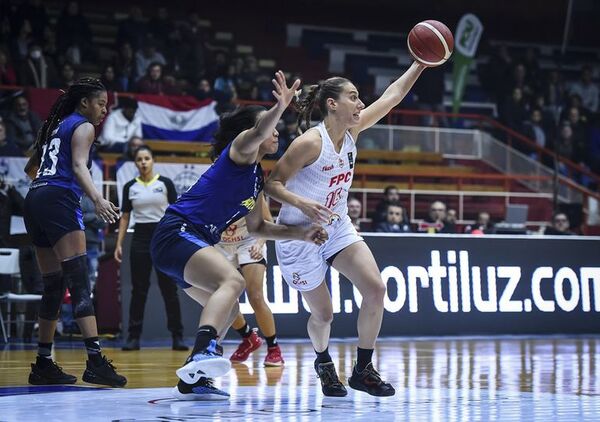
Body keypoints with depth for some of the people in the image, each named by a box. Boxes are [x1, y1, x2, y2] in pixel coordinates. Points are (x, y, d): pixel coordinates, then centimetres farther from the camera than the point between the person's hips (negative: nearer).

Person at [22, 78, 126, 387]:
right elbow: (79, 166, -15)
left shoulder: (54, 126, 26)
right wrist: (97, 199, -30)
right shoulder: (83, 127, 3)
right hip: (59, 201, -9)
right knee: (79, 283, -18)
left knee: (54, 286, 13)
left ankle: (43, 365, 16)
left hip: (34, 201, 9)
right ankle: (95, 361, -29)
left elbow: (30, 168, 37)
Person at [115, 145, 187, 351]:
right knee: (138, 290, 2)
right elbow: (125, 217, 10)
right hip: (140, 239, 2)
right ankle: (134, 337, 6)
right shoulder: (130, 187, 6)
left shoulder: (165, 183, 0)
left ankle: (177, 337, 3)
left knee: (169, 289, -1)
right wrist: (119, 244, 3)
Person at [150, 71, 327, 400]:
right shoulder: (240, 150, -4)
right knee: (232, 280, -33)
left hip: (190, 243, 11)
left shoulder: (257, 177, 21)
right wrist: (279, 108, -48)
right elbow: (257, 133, -29)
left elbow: (257, 227, 26)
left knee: (228, 310, 21)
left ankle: (192, 379, 23)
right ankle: (203, 352, -53)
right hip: (177, 233, -11)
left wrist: (301, 234, 15)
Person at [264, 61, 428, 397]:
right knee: (323, 314, 3)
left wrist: (421, 63, 1)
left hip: (338, 228, 7)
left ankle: (363, 370, 2)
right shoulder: (309, 143, -23)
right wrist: (302, 204, -37)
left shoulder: (352, 131, -3)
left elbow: (392, 96, 5)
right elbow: (272, 184, -21)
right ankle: (323, 362, 38)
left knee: (376, 289, -12)